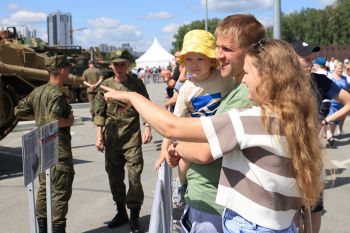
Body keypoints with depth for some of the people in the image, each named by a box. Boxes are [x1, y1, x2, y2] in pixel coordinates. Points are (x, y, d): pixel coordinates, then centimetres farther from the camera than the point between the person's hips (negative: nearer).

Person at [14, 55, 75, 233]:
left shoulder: (37, 91, 8)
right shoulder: (57, 94, -18)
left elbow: (19, 111, 14)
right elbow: (53, 120, -31)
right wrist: (69, 121, -14)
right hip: (58, 150, -9)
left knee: (44, 188, 17)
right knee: (60, 191, -1)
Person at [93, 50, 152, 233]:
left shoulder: (136, 83, 1)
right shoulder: (105, 85, 4)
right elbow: (99, 112, 4)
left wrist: (147, 127, -12)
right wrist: (99, 135, -2)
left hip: (132, 137, -2)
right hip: (111, 138, 3)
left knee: (134, 176, -4)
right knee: (114, 176, 11)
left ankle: (134, 217, 9)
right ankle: (121, 212, 28)